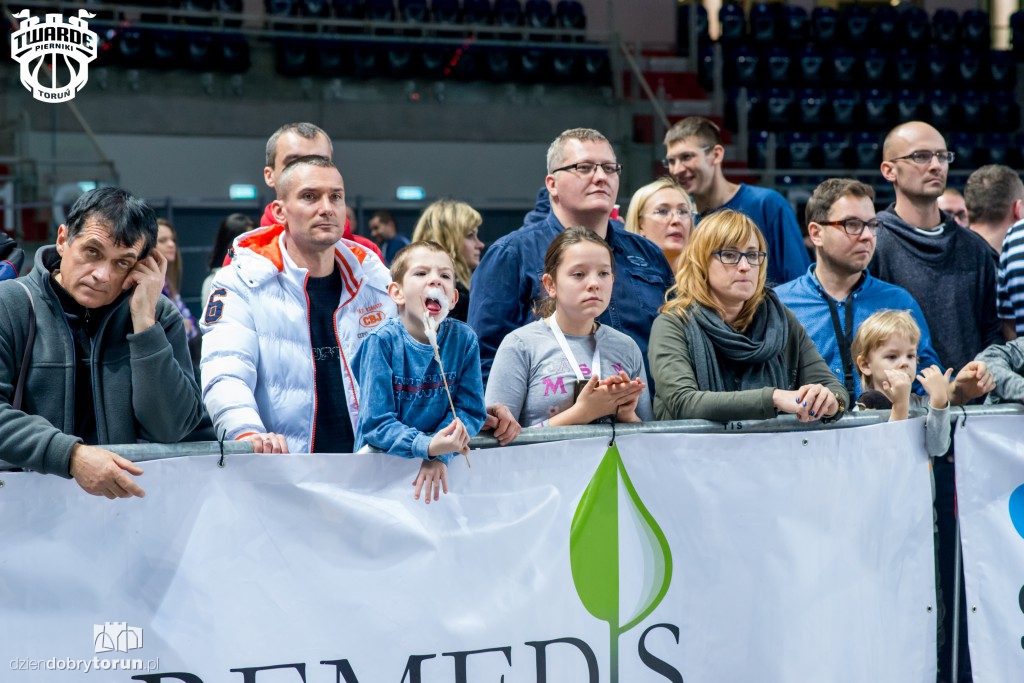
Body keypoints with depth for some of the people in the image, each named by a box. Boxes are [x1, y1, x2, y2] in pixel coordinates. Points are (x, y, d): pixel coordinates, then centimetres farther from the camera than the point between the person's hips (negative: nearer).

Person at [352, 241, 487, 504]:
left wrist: (439, 453, -20)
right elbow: (376, 423, -14)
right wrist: (427, 446, -31)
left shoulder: (463, 339, -1)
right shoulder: (382, 342, -11)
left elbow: (470, 410, -1)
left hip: (438, 463, 3)